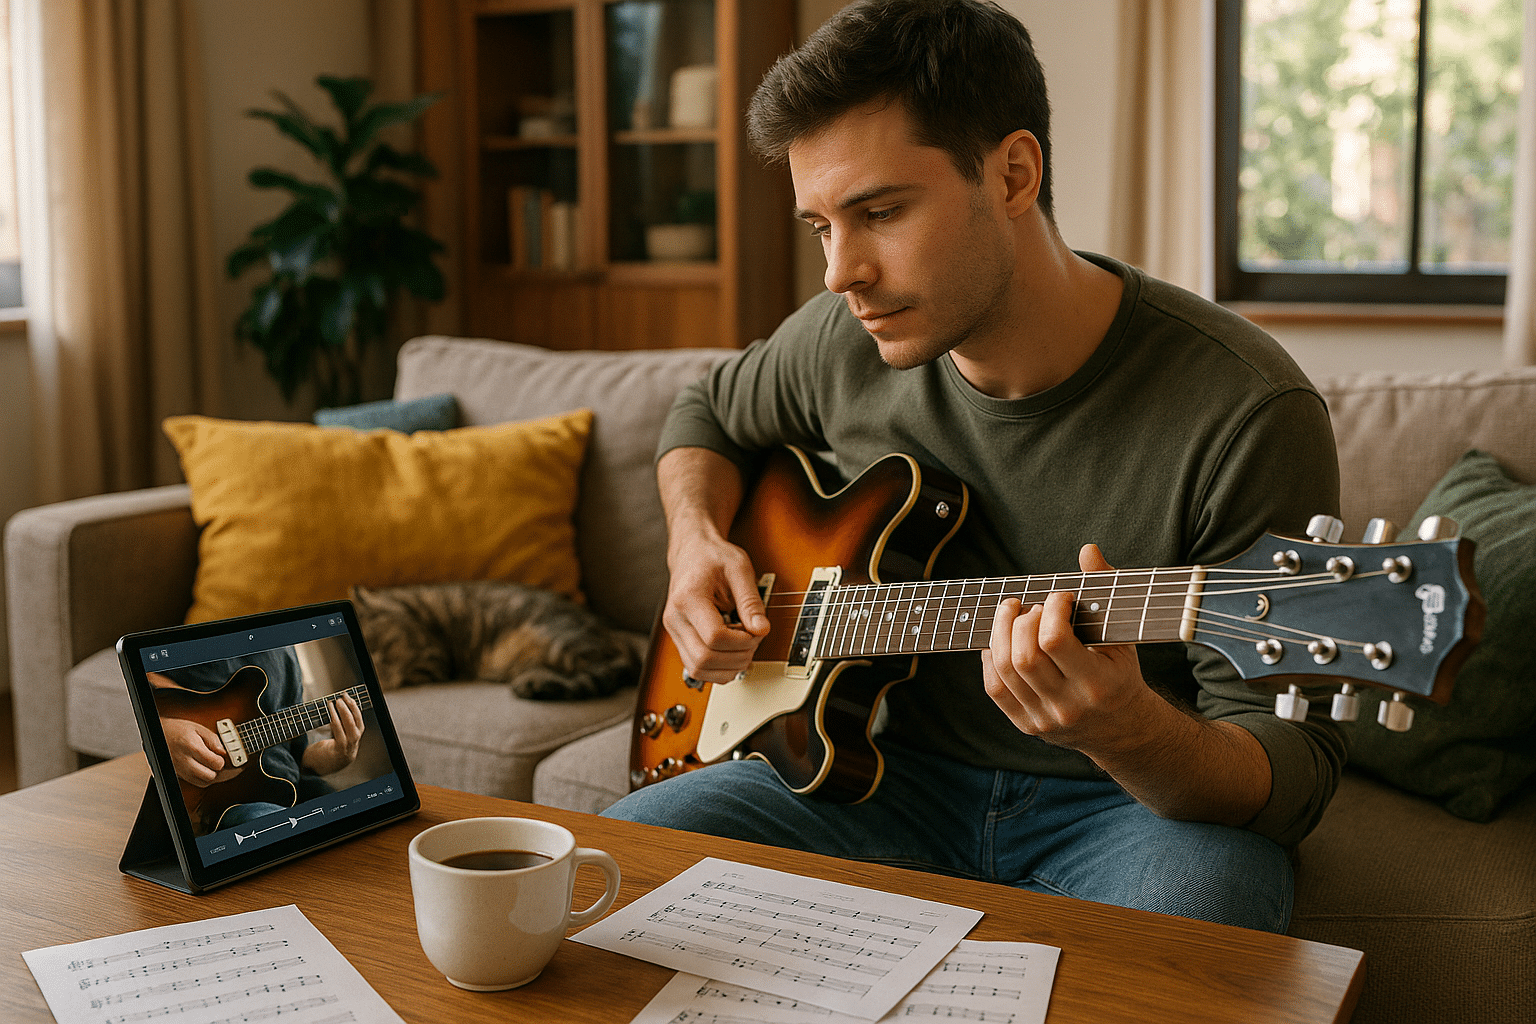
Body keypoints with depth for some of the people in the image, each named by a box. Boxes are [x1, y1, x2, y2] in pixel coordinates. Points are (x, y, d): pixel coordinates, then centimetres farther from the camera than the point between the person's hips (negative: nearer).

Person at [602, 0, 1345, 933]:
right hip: (904, 776, 5)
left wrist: (1126, 732, -41)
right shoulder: (850, 339, -4)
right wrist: (697, 540, -2)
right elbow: (710, 414, 19)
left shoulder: (1246, 412, -20)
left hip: (1144, 802, -5)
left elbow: (1296, 771, -18)